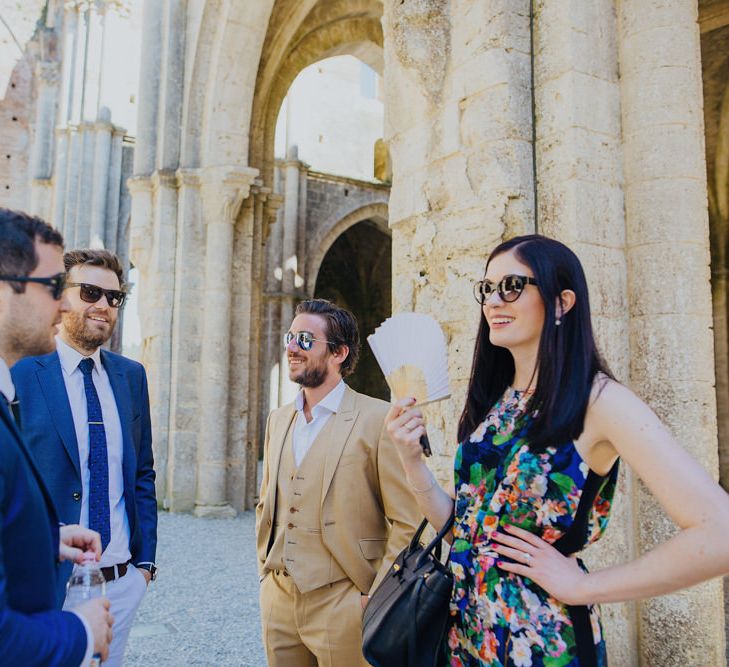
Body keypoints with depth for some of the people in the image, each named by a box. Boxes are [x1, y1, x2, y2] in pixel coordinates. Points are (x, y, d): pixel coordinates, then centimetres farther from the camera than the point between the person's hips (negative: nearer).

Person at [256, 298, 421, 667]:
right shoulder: (278, 419, 8)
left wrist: (375, 597, -13)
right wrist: (266, 572, 10)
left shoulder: (378, 419, -13)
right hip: (277, 601, 6)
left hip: (342, 605, -5)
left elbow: (407, 524, -12)